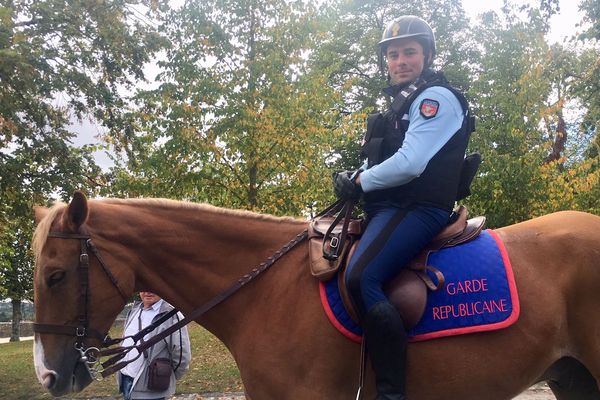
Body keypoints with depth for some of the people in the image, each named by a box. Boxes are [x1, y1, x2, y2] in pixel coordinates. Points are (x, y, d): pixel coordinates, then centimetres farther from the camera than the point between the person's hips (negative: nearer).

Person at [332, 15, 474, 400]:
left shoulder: (436, 97, -8)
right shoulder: (405, 102, 24)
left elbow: (409, 164, -20)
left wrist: (359, 182, -9)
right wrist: (355, 177, 0)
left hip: (417, 208, -11)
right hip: (393, 206, 11)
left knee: (360, 277, -31)